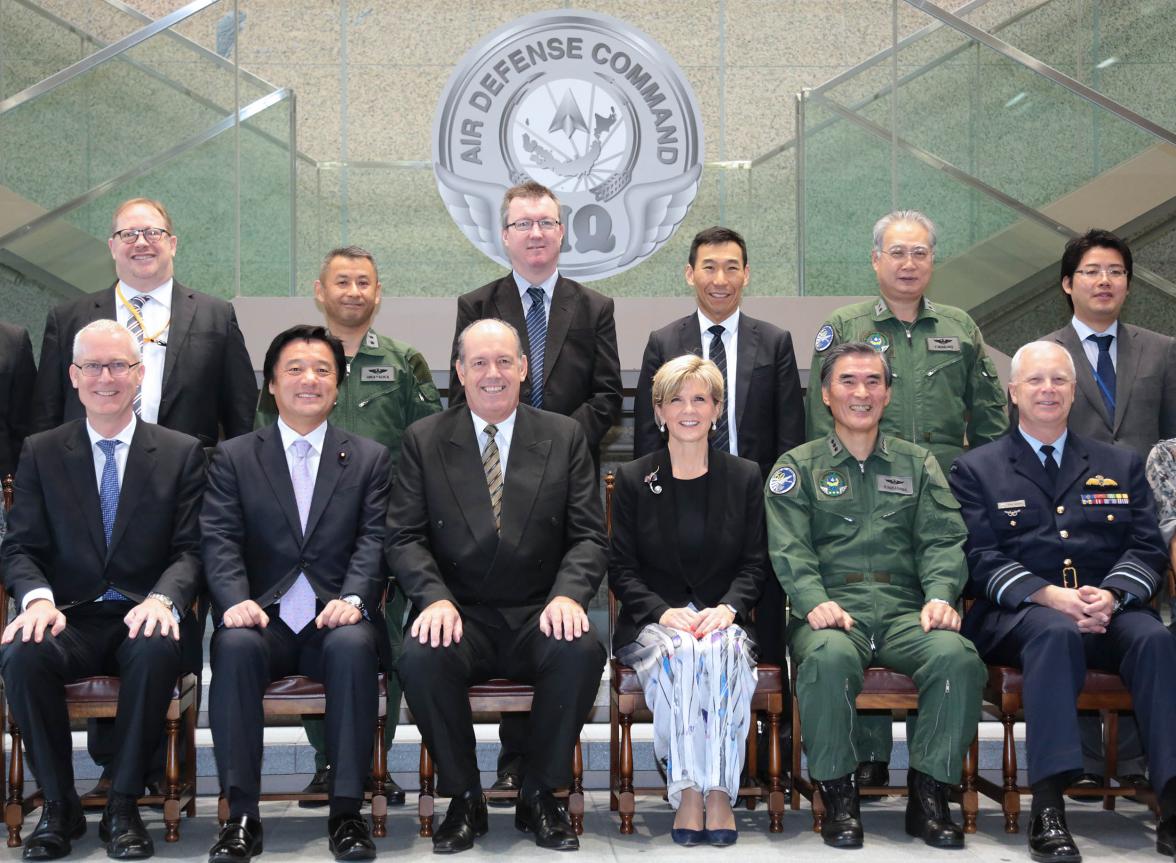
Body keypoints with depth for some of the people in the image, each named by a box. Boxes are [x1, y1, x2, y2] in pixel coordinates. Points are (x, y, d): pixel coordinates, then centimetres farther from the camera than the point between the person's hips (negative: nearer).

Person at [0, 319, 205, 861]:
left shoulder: (181, 453, 8)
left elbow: (189, 549, 1)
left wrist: (162, 599, -21)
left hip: (146, 619, -1)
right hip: (69, 619, 1)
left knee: (158, 650, -36)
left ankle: (124, 806, -18)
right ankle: (58, 805, -12)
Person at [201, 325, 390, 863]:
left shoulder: (370, 458, 13)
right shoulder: (233, 457, 12)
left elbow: (374, 540, 1)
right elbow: (220, 541, 1)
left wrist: (353, 599, -18)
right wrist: (236, 600, -18)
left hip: (336, 620, 0)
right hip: (264, 619, 0)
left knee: (354, 646, -34)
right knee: (234, 646, -33)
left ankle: (346, 811, -27)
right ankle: (242, 814, -27)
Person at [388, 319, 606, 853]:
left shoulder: (565, 437, 8)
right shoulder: (424, 440, 7)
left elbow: (588, 535, 3)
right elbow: (405, 537, 1)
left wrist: (568, 594, -17)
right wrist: (435, 598, -18)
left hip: (539, 617, 0)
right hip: (459, 615, 0)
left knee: (583, 650, -32)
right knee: (420, 657, -33)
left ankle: (539, 795, -9)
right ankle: (464, 799, -9)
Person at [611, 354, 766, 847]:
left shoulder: (746, 478, 12)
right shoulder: (633, 480, 9)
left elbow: (755, 565, 8)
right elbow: (621, 569, 5)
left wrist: (727, 608, -12)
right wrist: (664, 612, -13)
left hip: (724, 618, 1)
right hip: (651, 623, 0)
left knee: (723, 650, -35)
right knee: (681, 653, -35)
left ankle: (719, 792, -31)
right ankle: (688, 792, -31)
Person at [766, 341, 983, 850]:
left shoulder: (918, 465, 22)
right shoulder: (798, 466, 16)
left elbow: (943, 540, 9)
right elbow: (789, 547, 1)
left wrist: (940, 595, -12)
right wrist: (814, 600, -18)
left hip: (905, 612, 2)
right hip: (833, 610, -2)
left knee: (957, 655, -31)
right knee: (830, 656, -38)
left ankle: (929, 793, -16)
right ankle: (837, 794, -20)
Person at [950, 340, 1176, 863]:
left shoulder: (1120, 466, 22)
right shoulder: (977, 470, 13)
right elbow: (980, 559, 0)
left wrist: (1111, 594, -12)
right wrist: (1050, 596, -17)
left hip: (1110, 609, 3)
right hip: (1018, 613, -3)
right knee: (1056, 633, -38)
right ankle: (1048, 811, -43)